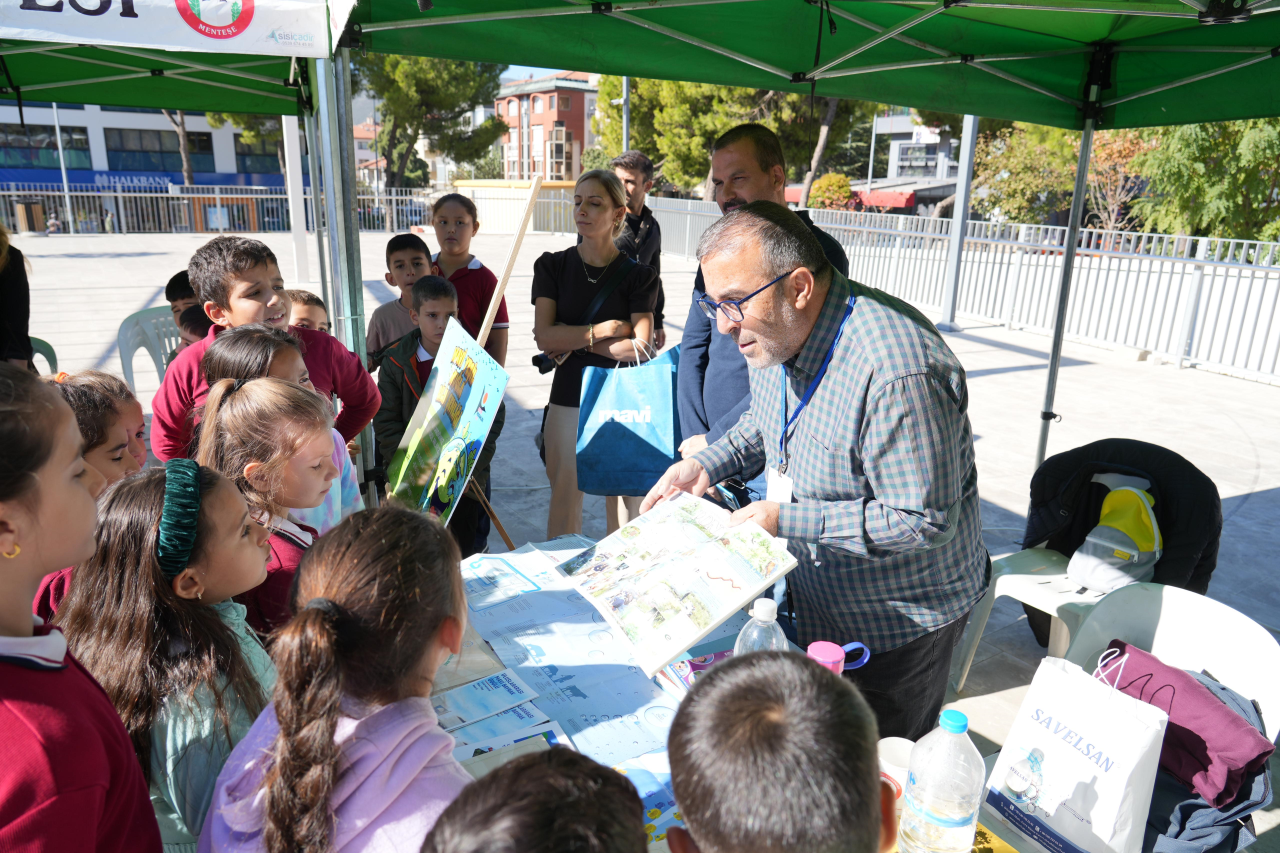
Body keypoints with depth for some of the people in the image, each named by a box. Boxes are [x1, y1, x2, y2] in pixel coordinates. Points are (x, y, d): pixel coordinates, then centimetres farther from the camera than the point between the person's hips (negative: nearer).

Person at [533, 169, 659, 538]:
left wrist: (573, 341, -10)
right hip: (568, 397, 1)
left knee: (623, 499, 4)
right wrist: (605, 329, -10)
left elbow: (640, 348, -11)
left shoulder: (638, 276, 0)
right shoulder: (553, 266, 5)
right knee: (564, 497, 3)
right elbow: (544, 337, -6)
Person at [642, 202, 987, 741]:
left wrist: (788, 520, -29)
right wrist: (707, 465, -5)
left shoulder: (897, 372, -35)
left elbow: (925, 523, -31)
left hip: (899, 626, -8)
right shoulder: (776, 334, -6)